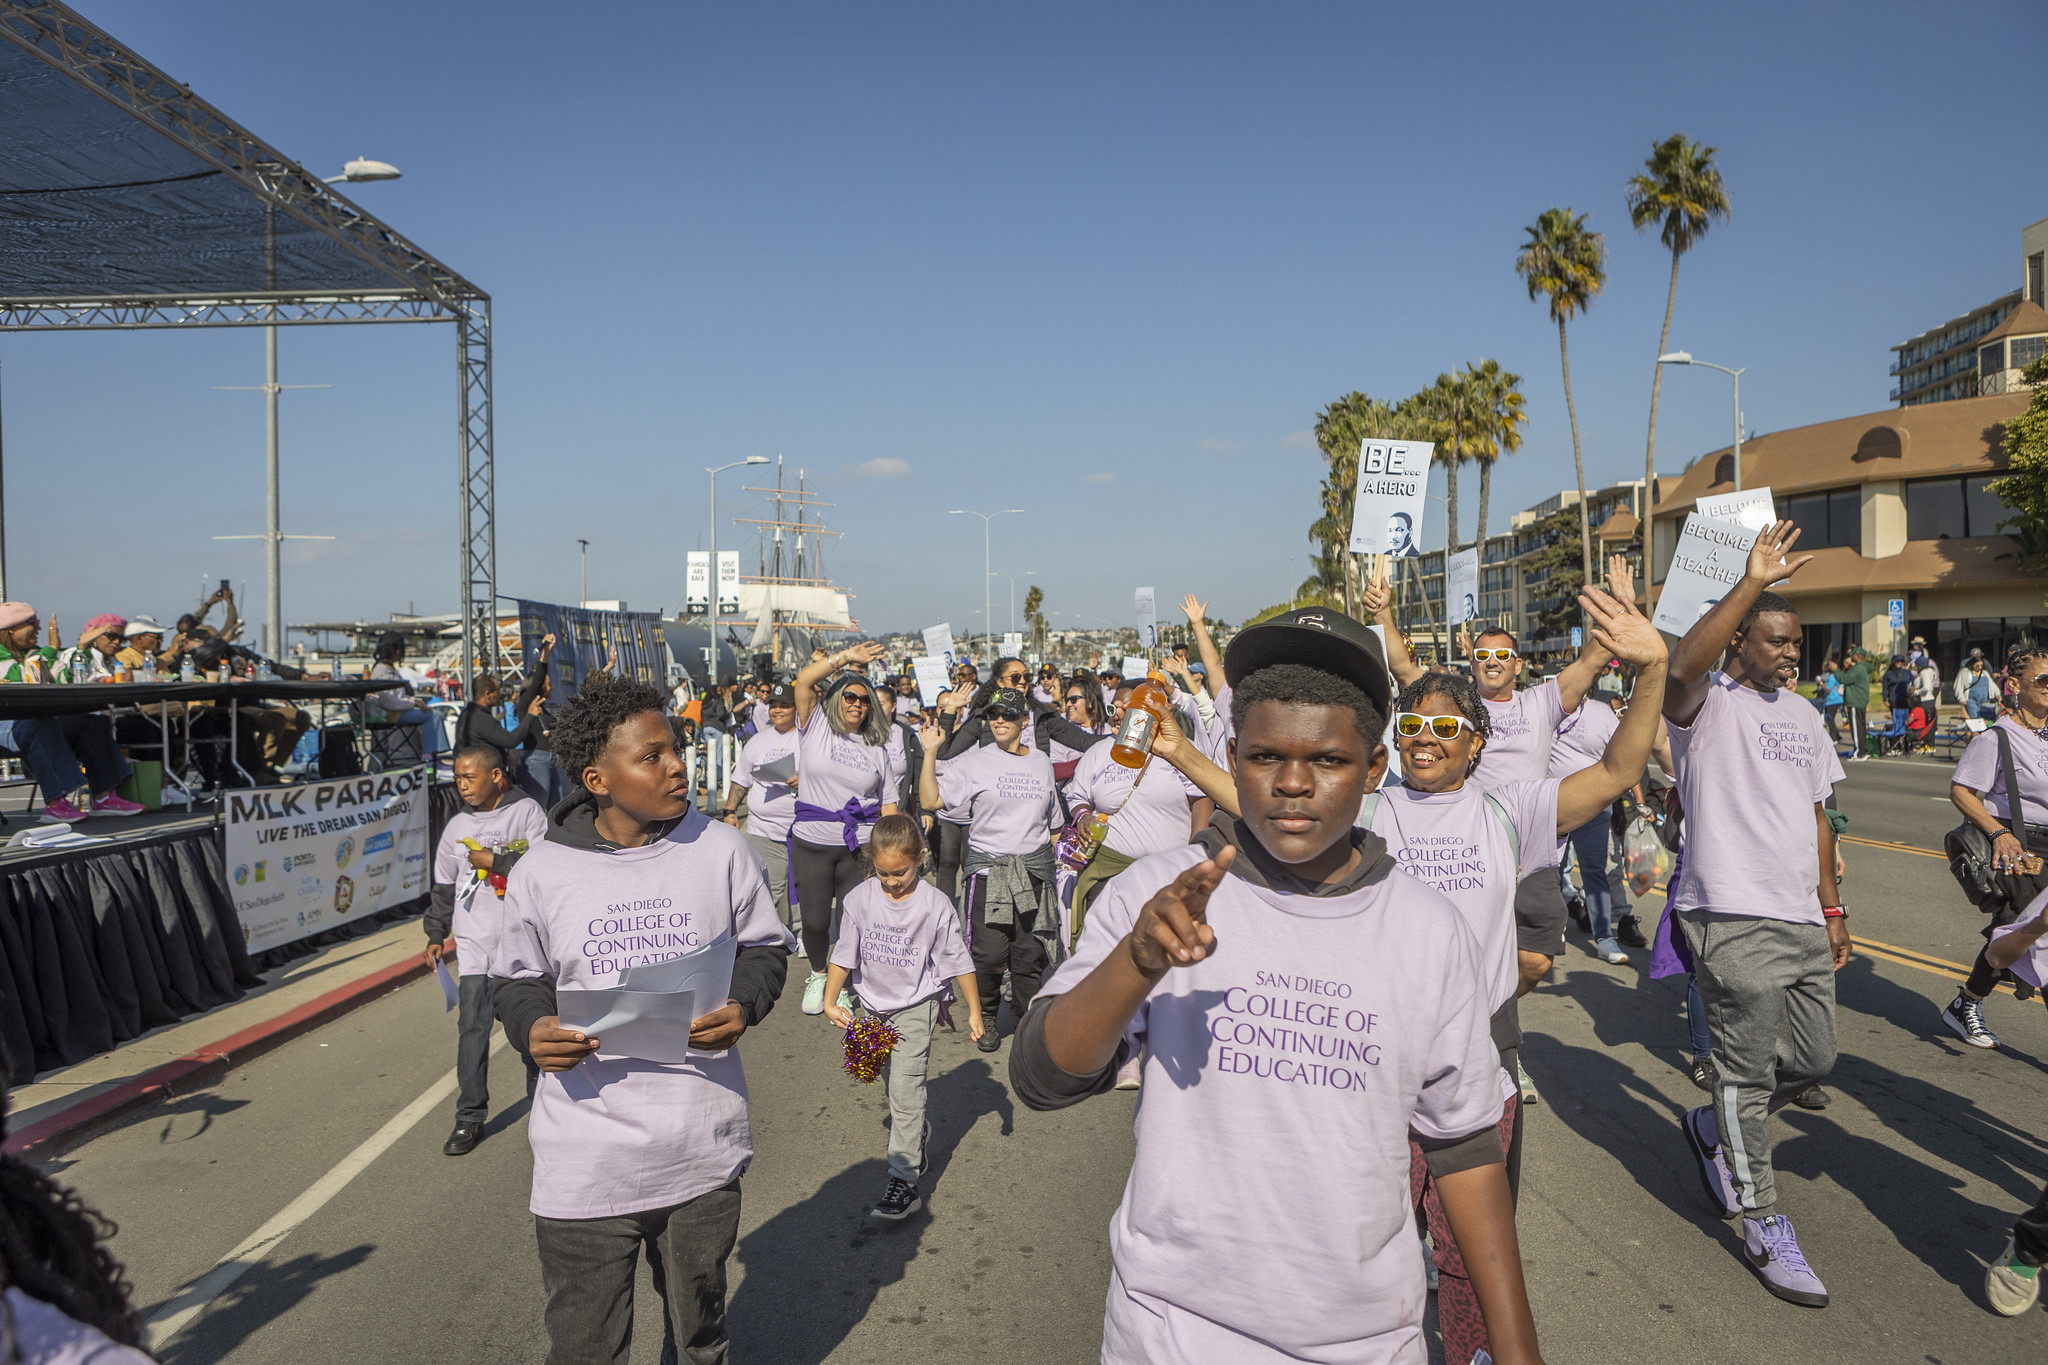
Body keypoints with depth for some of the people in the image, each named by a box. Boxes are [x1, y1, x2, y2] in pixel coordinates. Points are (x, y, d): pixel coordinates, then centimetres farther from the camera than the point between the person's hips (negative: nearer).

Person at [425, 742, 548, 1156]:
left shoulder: (527, 812, -4)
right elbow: (444, 887, 16)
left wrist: (493, 861, -14)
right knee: (472, 1028, -2)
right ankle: (470, 1118, 7)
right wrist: (436, 935, 13)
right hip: (475, 943, 2)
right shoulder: (457, 826, 8)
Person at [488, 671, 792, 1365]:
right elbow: (515, 979, 8)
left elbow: (764, 947, 8)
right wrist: (532, 1029, -13)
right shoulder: (543, 870, -4)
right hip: (585, 1167, -1)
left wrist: (743, 1006, -12)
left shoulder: (720, 848, -2)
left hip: (702, 1153, 1)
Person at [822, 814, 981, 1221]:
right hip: (874, 1007, 5)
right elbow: (844, 954, 2)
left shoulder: (934, 905, -15)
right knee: (895, 1087, 18)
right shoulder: (860, 899, -7)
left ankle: (905, 1183, -11)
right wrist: (830, 1001, -3)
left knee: (905, 1091, -12)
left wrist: (974, 1012, -1)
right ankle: (919, 1144, 41)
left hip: (917, 1007, -4)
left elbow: (957, 961, -6)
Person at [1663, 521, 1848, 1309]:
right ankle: (1763, 1225, 14)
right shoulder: (1706, 704, -8)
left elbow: (1816, 815, 21)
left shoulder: (1802, 715, 16)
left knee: (1814, 1059, 15)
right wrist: (1752, 582, -33)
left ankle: (1714, 1129, 39)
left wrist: (1831, 905, 18)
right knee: (1749, 1072, 0)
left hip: (1802, 921, 8)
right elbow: (1684, 664, -34)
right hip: (1734, 921, -8)